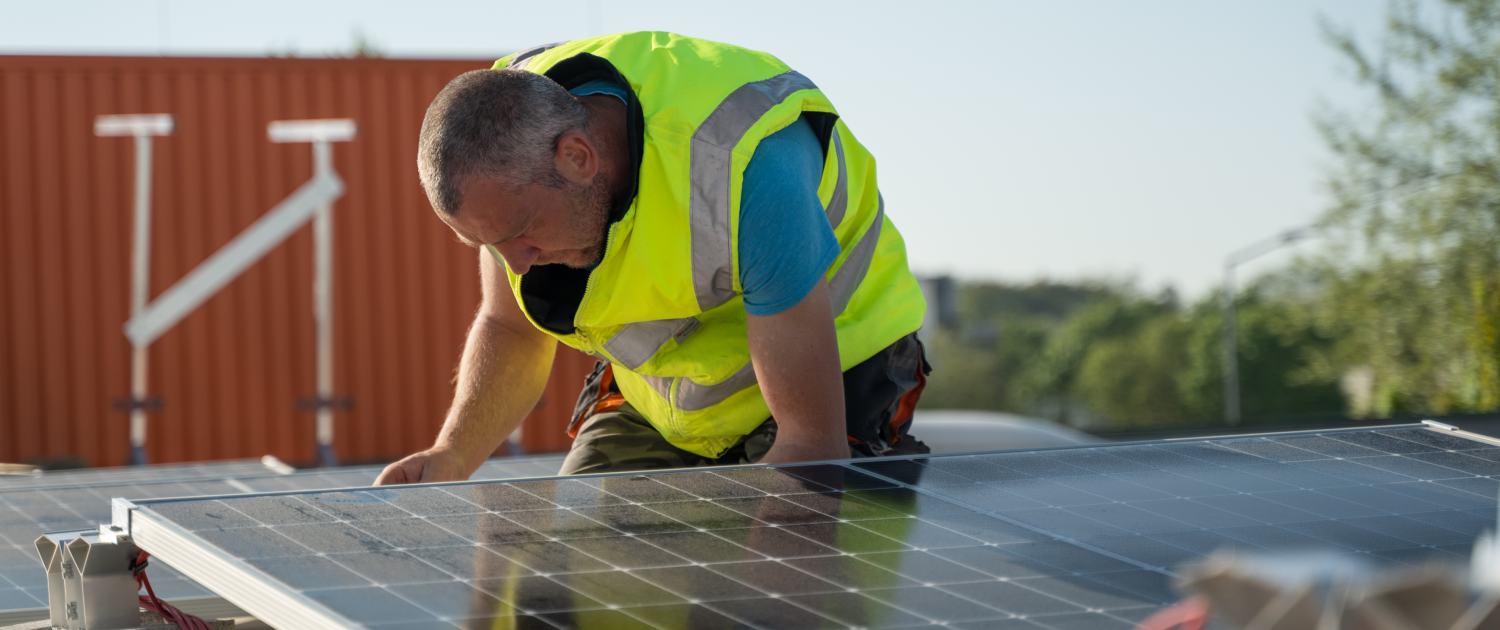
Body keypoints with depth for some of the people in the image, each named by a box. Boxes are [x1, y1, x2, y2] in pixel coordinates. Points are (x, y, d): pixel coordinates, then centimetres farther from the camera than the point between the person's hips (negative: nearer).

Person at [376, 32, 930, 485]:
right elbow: (510, 329, 1)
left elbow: (812, 439, -33)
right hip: (651, 394, 5)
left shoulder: (745, 171, -39)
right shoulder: (508, 135, -19)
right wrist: (450, 459, -18)